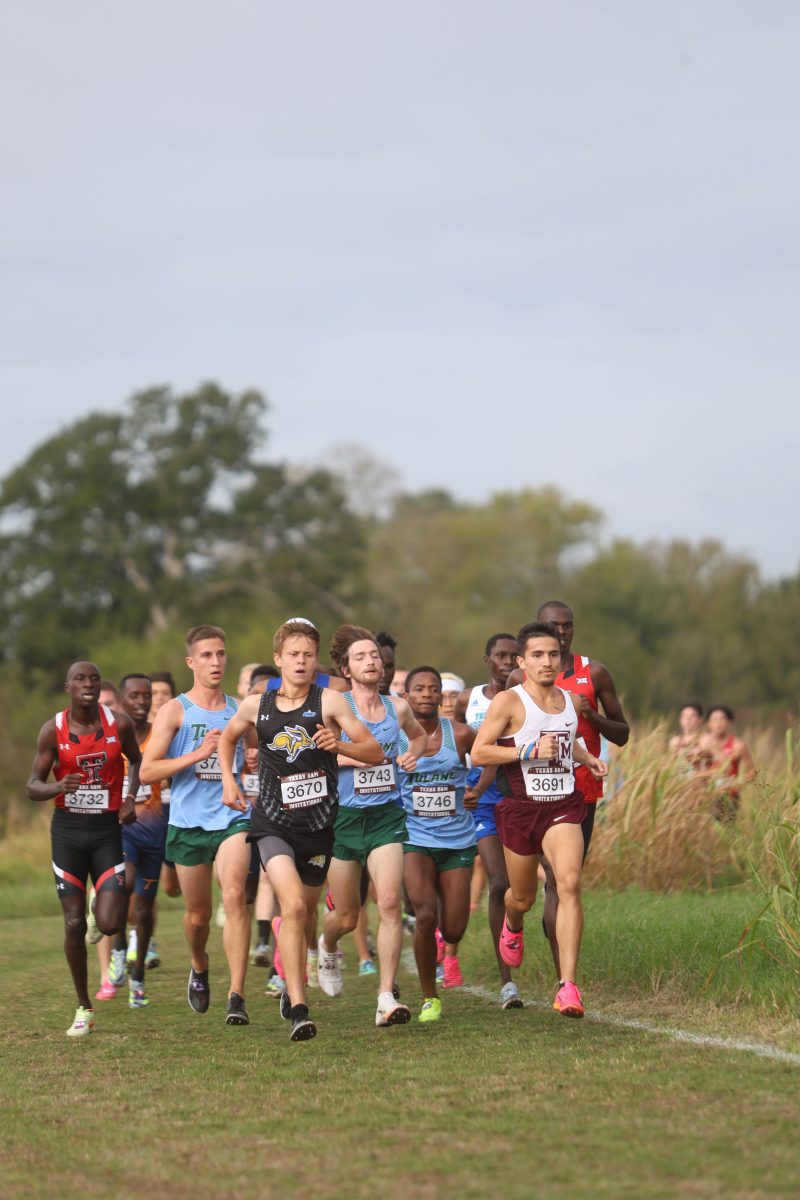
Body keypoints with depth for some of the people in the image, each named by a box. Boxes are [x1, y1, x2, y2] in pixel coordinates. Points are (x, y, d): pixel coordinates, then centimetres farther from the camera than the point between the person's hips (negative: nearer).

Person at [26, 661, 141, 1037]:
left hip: (108, 828, 0)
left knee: (109, 923, -12)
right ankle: (84, 1010, 12)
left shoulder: (119, 723, -4)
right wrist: (57, 788, -24)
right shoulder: (53, 730, -6)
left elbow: (136, 760, 16)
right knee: (74, 923, -2)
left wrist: (130, 798, 1)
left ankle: (106, 902, 28)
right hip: (68, 829, 0)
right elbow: (32, 786, -3)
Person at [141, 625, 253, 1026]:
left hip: (233, 817, 1)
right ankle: (199, 968, 43)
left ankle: (236, 995, -22)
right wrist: (196, 755, -17)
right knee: (198, 914, 10)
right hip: (188, 822, -1)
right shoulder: (175, 711, 0)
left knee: (234, 895, -21)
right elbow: (147, 771, -8)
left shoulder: (240, 710, 9)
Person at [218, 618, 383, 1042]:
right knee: (292, 905, -21)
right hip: (274, 823, -1)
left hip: (319, 824, 1)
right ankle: (298, 1011, -24)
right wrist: (228, 780, 11)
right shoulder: (256, 706, 2)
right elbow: (227, 738, 24)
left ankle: (292, 988, 42)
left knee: (305, 913, 15)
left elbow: (375, 753, -8)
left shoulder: (328, 701, -5)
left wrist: (339, 744, -26)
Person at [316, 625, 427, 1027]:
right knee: (347, 916, 9)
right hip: (343, 816, -2)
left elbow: (418, 734, 29)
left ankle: (387, 998, -14)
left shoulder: (397, 708, 7)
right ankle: (327, 946, 46)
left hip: (386, 815, 2)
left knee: (390, 903, -16)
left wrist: (413, 754, 7)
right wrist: (349, 757, -17)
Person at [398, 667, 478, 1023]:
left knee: (452, 933, 0)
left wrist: (478, 790, 2)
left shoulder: (459, 735, -2)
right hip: (414, 837, -1)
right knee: (425, 916, -21)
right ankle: (429, 999, -3)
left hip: (457, 839, 1)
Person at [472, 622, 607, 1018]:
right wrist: (529, 751, -19)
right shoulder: (508, 702, -7)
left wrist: (587, 758, 10)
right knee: (523, 898, 13)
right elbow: (479, 753, -11)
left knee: (569, 884, -21)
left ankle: (568, 985, -23)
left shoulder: (570, 700, 10)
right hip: (521, 808, -2)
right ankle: (512, 926, 55)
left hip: (563, 806, 2)